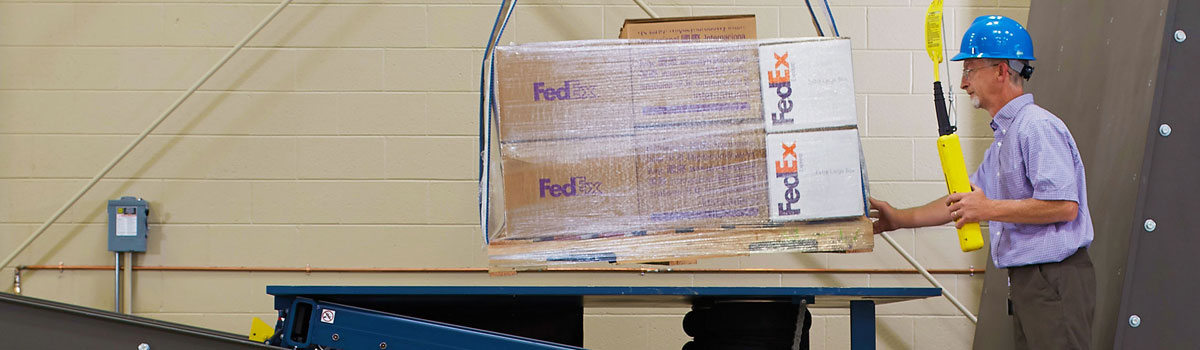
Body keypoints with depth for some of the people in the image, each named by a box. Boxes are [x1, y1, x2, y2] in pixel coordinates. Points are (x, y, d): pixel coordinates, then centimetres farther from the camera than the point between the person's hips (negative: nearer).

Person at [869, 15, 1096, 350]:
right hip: (1026, 281, 10)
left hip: (1056, 279, -10)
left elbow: (1065, 205, -22)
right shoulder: (1003, 136, 21)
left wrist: (990, 209, -17)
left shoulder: (1038, 127, -13)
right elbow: (965, 201, 29)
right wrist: (899, 218, 26)